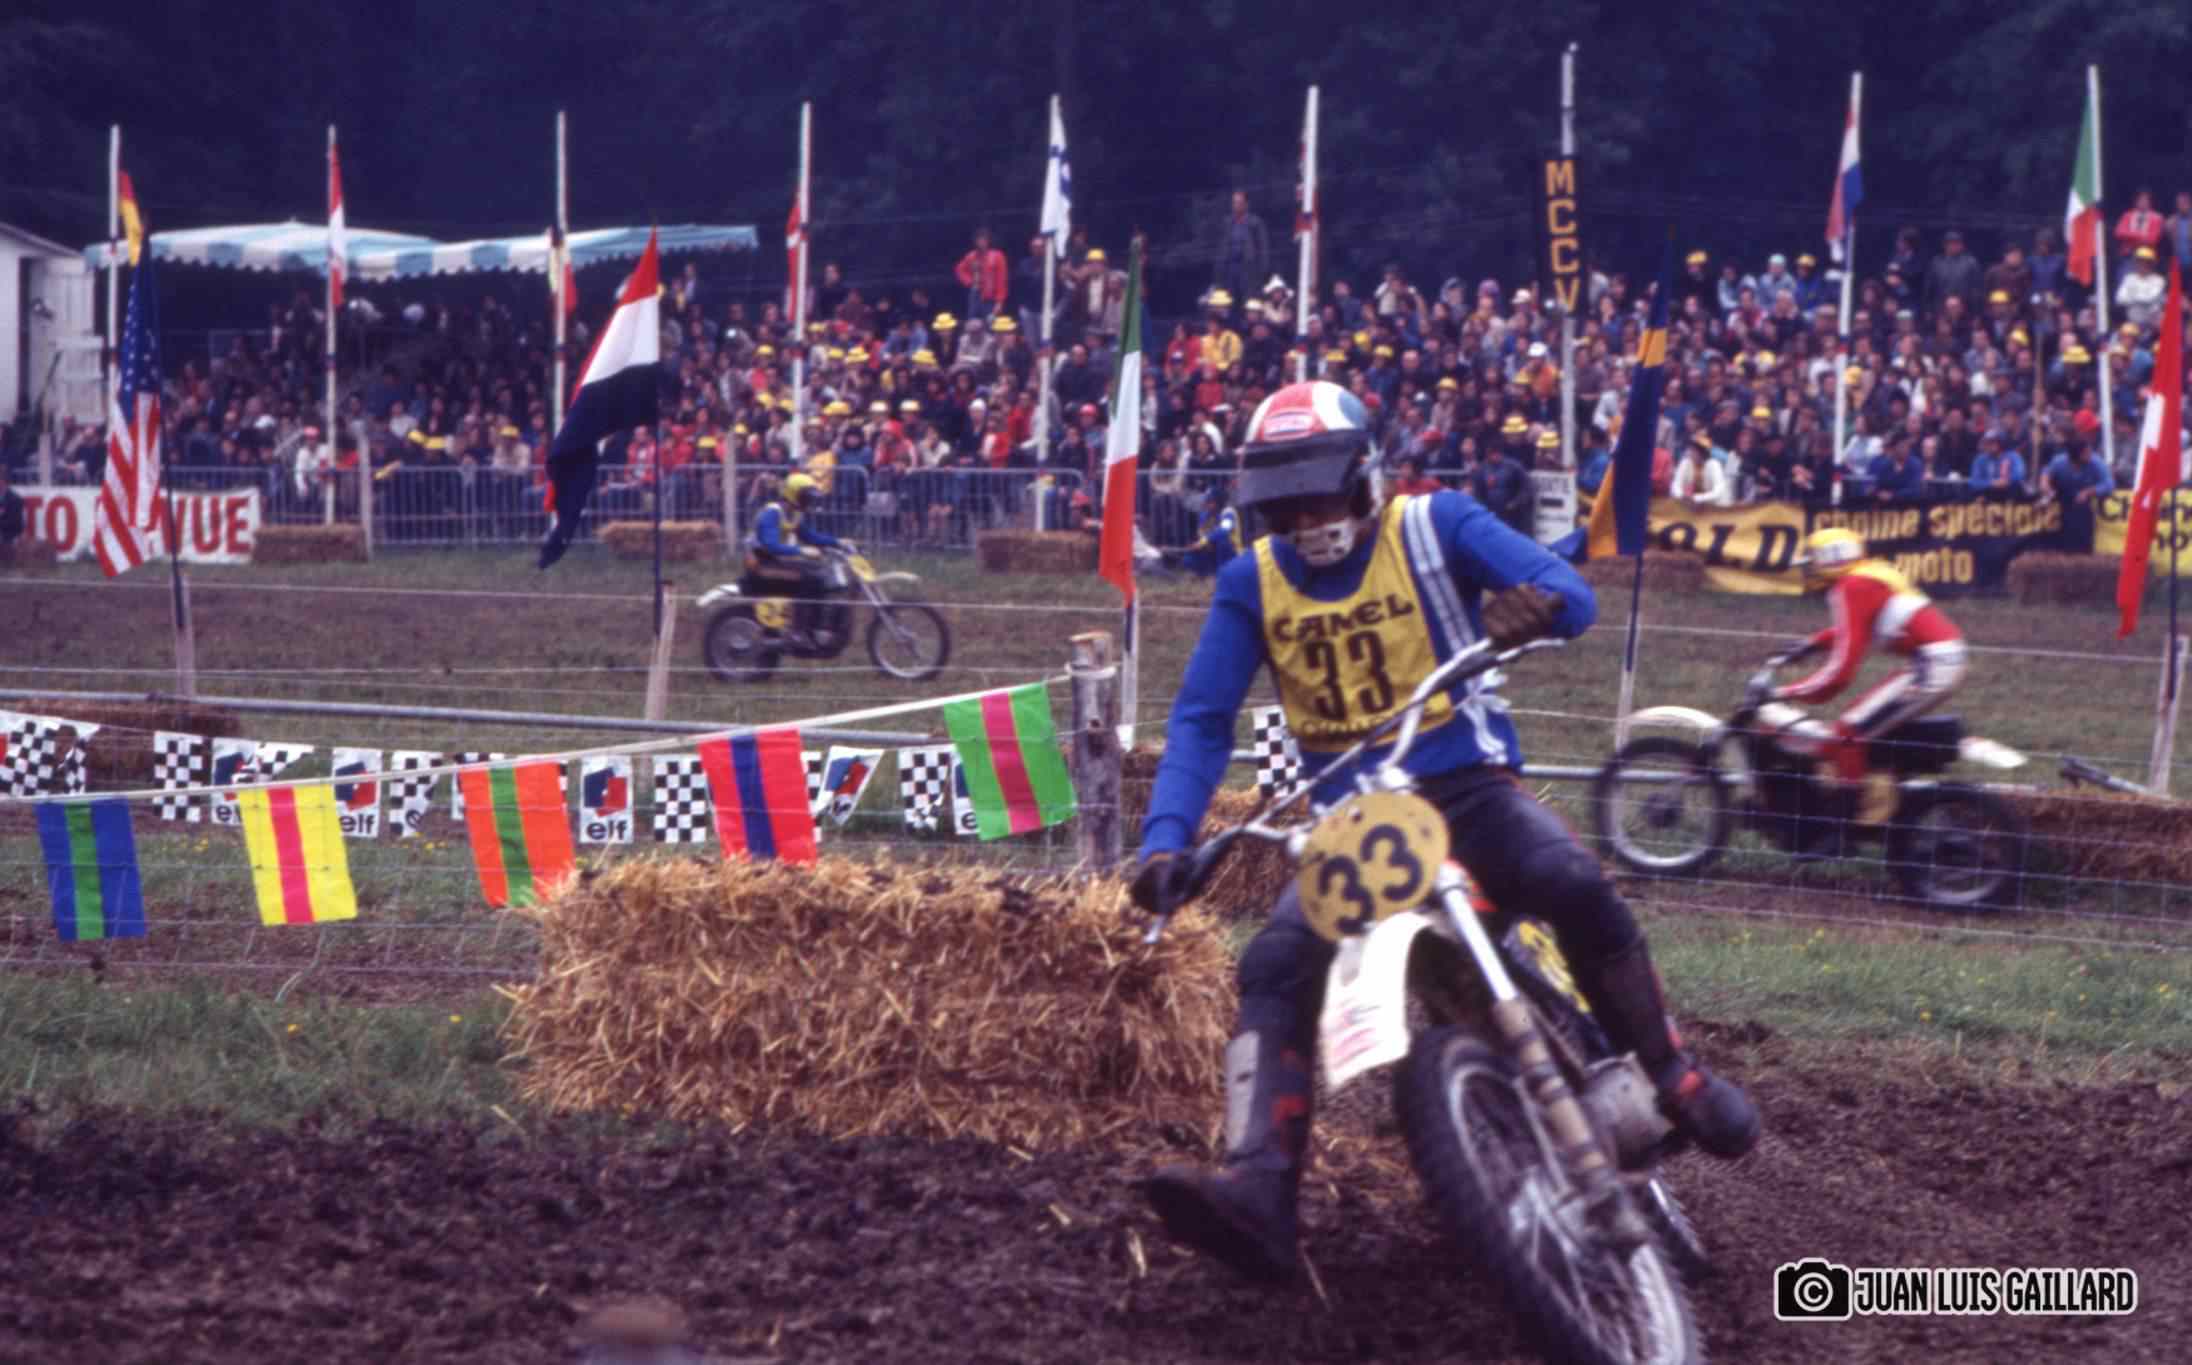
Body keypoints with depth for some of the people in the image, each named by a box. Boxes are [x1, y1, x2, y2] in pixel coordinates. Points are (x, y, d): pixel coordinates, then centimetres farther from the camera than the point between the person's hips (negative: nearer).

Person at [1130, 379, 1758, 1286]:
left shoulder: (1434, 527, -4)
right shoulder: (1250, 584, 6)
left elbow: (1572, 593, -17)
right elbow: (1202, 719, 0)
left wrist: (1535, 602, -44)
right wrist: (1166, 838, -17)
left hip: (1467, 785, -2)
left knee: (1578, 888, -32)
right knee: (1275, 967, -23)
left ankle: (1678, 1082, -14)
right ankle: (1257, 1195, -37)